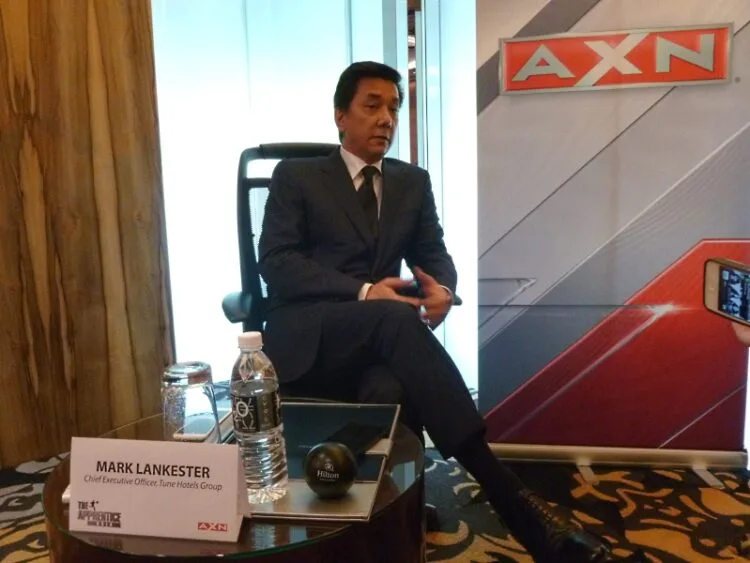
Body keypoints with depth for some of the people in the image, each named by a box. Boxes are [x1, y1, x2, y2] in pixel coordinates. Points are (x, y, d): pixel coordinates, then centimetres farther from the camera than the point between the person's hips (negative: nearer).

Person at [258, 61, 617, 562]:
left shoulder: (413, 182, 21)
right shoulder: (295, 177, 9)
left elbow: (434, 255, 14)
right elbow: (276, 263, -4)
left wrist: (441, 289, -13)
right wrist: (363, 292, -20)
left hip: (375, 337, 3)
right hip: (306, 335, -3)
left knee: (391, 387, -36)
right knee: (395, 319, -35)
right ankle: (504, 490, -36)